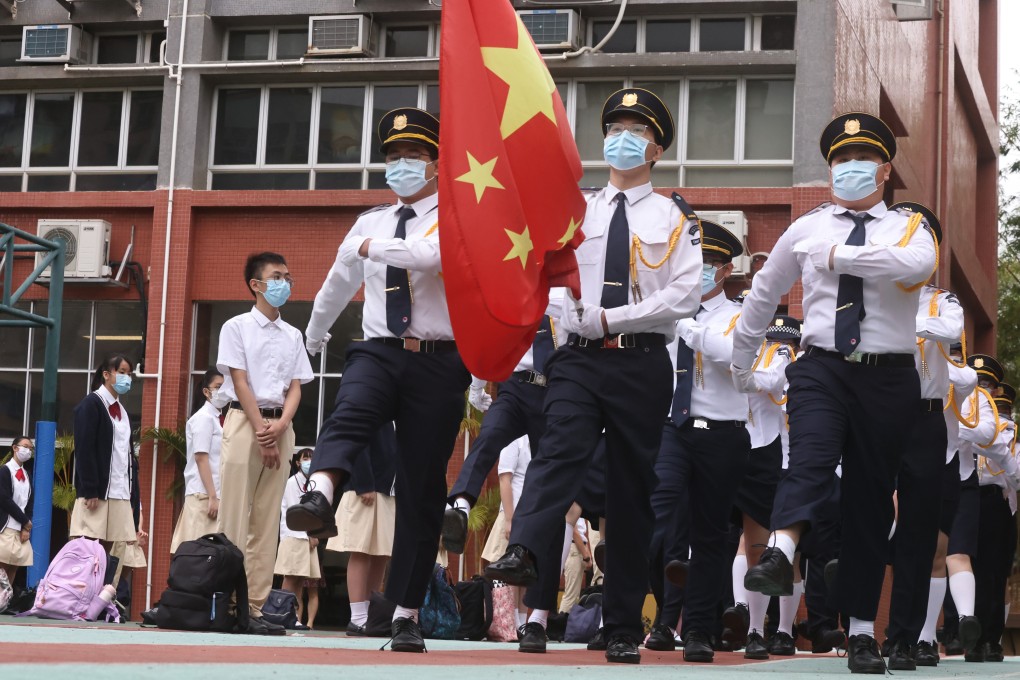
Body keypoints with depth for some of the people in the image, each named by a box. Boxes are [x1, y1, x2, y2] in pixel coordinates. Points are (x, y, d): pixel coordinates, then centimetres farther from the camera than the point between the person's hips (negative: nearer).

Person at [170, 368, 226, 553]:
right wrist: (212, 496, -18)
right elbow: (201, 458, -13)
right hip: (204, 495, -8)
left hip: (218, 493, 8)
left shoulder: (219, 419, 16)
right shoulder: (203, 418, -7)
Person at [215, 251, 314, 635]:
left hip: (280, 426, 5)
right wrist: (261, 433, -12)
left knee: (267, 523, 2)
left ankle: (255, 607, 2)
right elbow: (240, 382, -5)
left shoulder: (292, 336, 15)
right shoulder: (237, 327, 2)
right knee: (234, 518, -8)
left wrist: (280, 425, -9)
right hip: (244, 421, -5)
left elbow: (295, 387, 10)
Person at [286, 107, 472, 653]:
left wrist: (376, 249, -11)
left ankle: (406, 614, 5)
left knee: (421, 491, 0)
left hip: (438, 363, -3)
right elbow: (338, 282, 31)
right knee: (350, 411, -33)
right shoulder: (370, 223, 15)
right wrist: (314, 335, 44)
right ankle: (320, 497, -60)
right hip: (378, 352, 3)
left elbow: (429, 255, -24)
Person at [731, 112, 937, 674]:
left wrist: (837, 255, -17)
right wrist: (742, 364, 30)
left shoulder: (908, 228, 6)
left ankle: (862, 630, 8)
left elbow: (918, 264, -20)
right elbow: (762, 294, 25)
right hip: (822, 369, 0)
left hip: (889, 379, 0)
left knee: (870, 501, 2)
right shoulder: (805, 231, 12)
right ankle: (780, 553, -53)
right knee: (810, 454, -29)